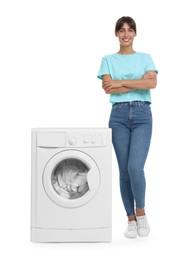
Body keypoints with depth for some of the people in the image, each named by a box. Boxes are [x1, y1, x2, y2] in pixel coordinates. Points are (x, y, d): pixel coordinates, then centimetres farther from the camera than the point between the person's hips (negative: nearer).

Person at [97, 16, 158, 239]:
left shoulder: (145, 58, 10)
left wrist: (120, 82, -11)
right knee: (124, 170, 2)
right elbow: (108, 88, -7)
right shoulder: (108, 60, 9)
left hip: (142, 115, -1)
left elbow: (152, 83, -9)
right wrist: (139, 82, -9)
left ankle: (141, 212, 9)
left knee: (135, 167, -16)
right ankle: (131, 219, 16)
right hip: (118, 116, 1)